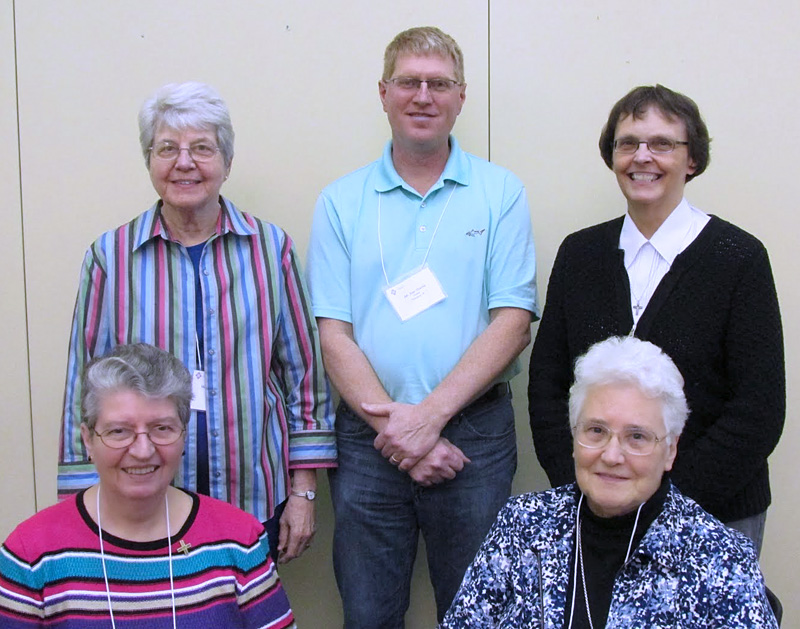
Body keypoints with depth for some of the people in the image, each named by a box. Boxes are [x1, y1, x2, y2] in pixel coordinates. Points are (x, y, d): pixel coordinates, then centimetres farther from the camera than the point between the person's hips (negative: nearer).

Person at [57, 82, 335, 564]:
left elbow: (305, 370, 6)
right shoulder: (110, 256, 1)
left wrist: (303, 489, 3)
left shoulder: (271, 247, 3)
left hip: (256, 502, 1)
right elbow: (86, 387, 4)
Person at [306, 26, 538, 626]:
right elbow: (335, 335, 0)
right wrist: (394, 427, -12)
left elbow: (512, 323, -5)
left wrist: (429, 416, -14)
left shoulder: (501, 192, 2)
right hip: (368, 438, 1)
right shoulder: (340, 203, 5)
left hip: (474, 433, -1)